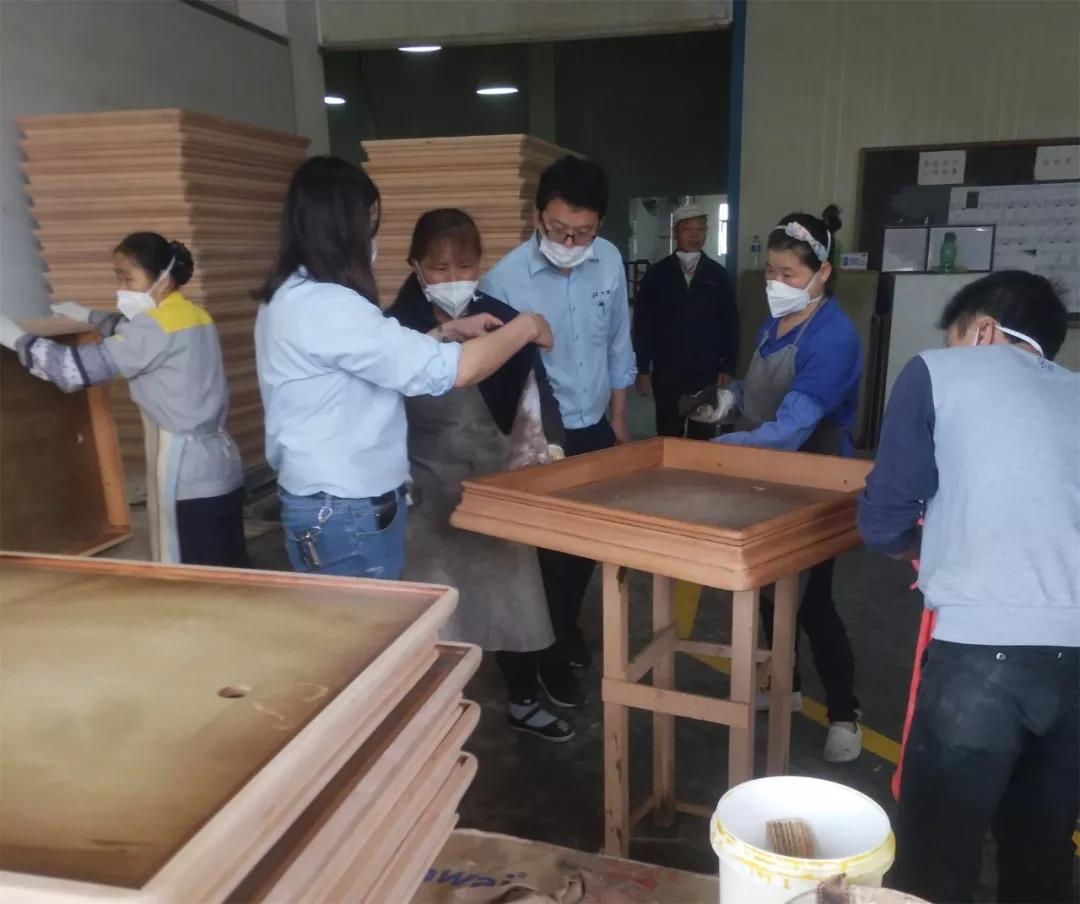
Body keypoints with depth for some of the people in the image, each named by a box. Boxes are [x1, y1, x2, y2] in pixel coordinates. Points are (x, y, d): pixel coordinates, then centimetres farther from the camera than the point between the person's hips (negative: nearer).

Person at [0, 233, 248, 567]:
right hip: (222, 470, 8)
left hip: (188, 479, -8)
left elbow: (78, 369, -15)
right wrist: (88, 315, 39)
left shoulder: (157, 327, -13)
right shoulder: (194, 315, 12)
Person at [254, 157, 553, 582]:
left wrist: (448, 331, 12)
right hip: (347, 516, -10)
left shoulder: (291, 297, 8)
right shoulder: (325, 306, -23)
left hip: (328, 505, 10)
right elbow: (451, 369, -25)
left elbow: (388, 356, 18)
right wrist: (525, 328, -10)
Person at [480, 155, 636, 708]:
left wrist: (618, 419, 11)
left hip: (597, 429, 5)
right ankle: (550, 655, 28)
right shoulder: (504, 279, -20)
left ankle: (568, 627, 45)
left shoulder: (610, 261, -5)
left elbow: (618, 345, 6)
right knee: (550, 549, 6)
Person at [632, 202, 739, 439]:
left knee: (703, 440, 5)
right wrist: (642, 369, -2)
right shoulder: (658, 273, 2)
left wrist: (728, 368, 0)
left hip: (707, 372, 1)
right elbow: (642, 323, 2)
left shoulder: (717, 274, 5)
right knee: (668, 438, 6)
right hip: (666, 372, 0)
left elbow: (730, 324, 5)